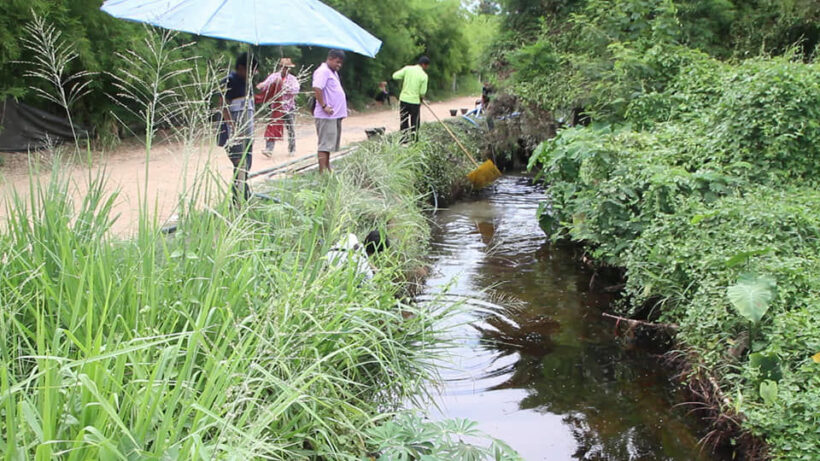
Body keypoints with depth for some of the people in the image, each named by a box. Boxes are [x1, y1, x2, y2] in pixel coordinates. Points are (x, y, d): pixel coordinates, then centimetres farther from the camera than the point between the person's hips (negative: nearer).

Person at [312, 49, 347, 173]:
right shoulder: (323, 71, -12)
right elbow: (317, 88, -24)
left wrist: (342, 108, 18)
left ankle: (328, 169, 26)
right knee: (325, 144, -10)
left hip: (335, 115, 10)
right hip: (326, 116, -10)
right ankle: (322, 172, -11)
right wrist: (324, 106, -24)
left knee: (330, 144, 16)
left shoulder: (333, 72, 20)